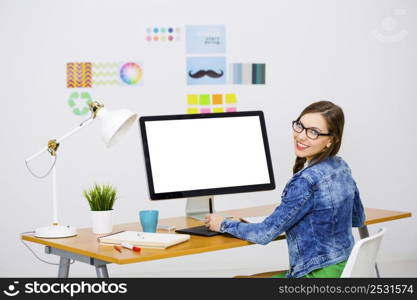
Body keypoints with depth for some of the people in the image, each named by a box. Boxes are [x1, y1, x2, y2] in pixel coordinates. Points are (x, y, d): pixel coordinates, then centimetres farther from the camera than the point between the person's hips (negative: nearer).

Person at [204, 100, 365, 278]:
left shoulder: (307, 181, -24)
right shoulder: (341, 167, 2)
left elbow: (266, 233, -18)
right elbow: (358, 219, 16)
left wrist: (224, 225, -4)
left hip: (318, 275, -9)